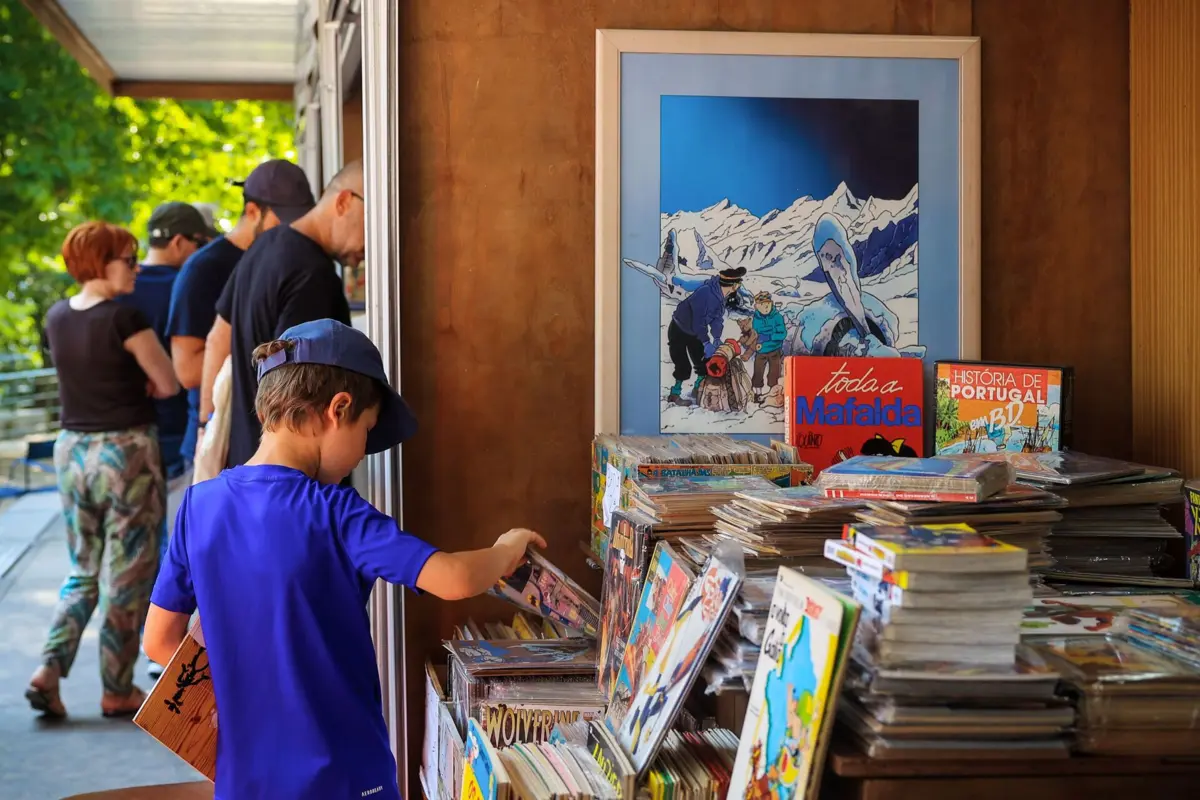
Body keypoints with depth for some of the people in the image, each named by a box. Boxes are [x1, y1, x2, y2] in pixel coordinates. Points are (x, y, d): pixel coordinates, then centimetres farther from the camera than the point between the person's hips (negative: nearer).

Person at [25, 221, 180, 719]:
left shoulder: (57, 318, 4)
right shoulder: (125, 319, -16)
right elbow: (168, 385, -9)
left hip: (71, 450, 6)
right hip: (127, 451, -6)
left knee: (82, 572, 17)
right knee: (127, 578, 5)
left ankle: (49, 668, 1)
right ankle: (117, 691, 11)